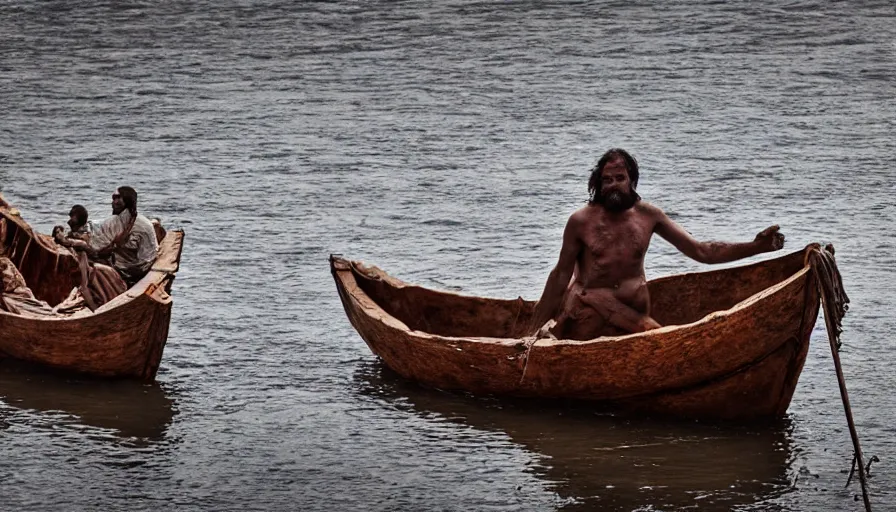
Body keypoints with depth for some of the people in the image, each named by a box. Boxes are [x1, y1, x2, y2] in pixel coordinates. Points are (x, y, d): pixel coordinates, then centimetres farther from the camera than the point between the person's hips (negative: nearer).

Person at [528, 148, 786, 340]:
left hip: (633, 311, 3)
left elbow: (701, 251, 5)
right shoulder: (581, 221, -2)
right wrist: (535, 328, 5)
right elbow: (561, 275, 5)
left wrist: (755, 246, -5)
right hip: (590, 311, -3)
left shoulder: (648, 216, 5)